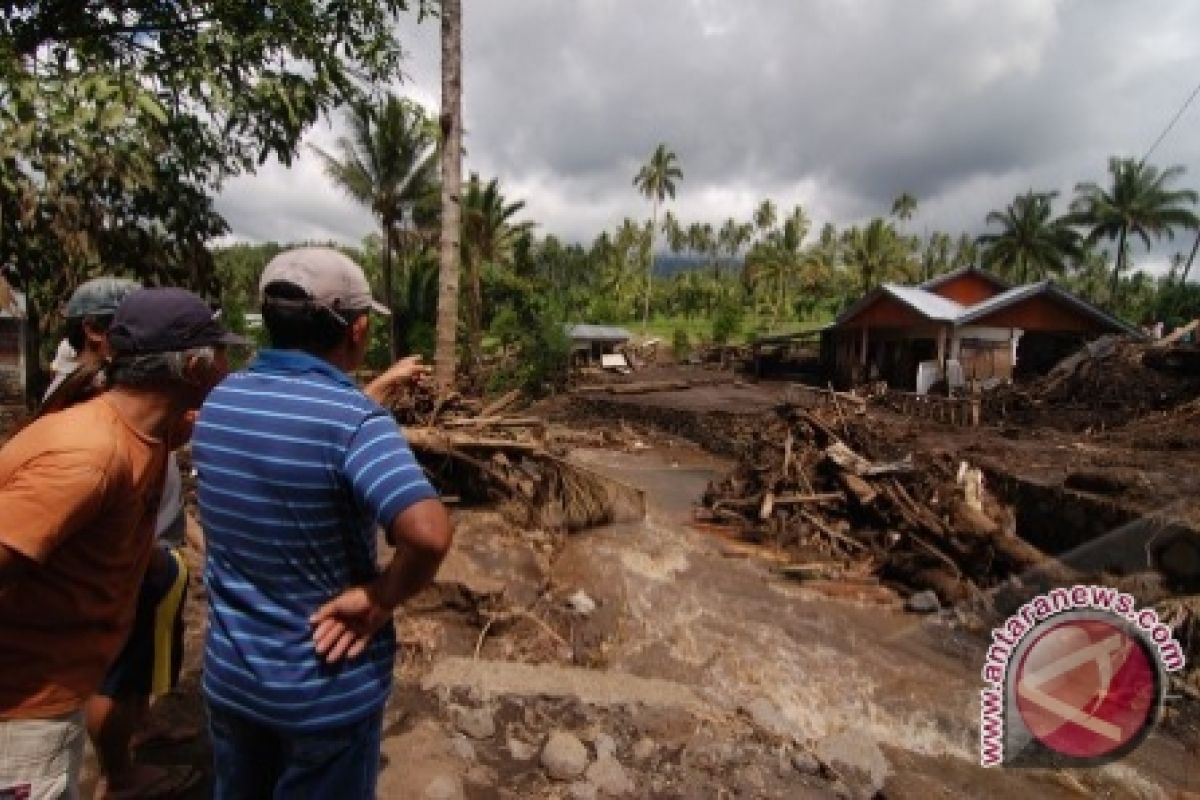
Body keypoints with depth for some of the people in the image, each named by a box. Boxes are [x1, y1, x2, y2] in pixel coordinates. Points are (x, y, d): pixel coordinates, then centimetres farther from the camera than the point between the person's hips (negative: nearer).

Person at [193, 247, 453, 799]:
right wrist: (382, 598, -23)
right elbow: (429, 533, -40)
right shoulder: (355, 421, -27)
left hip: (229, 675, 6)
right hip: (329, 689, -5)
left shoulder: (219, 401, -5)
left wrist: (380, 388, 18)